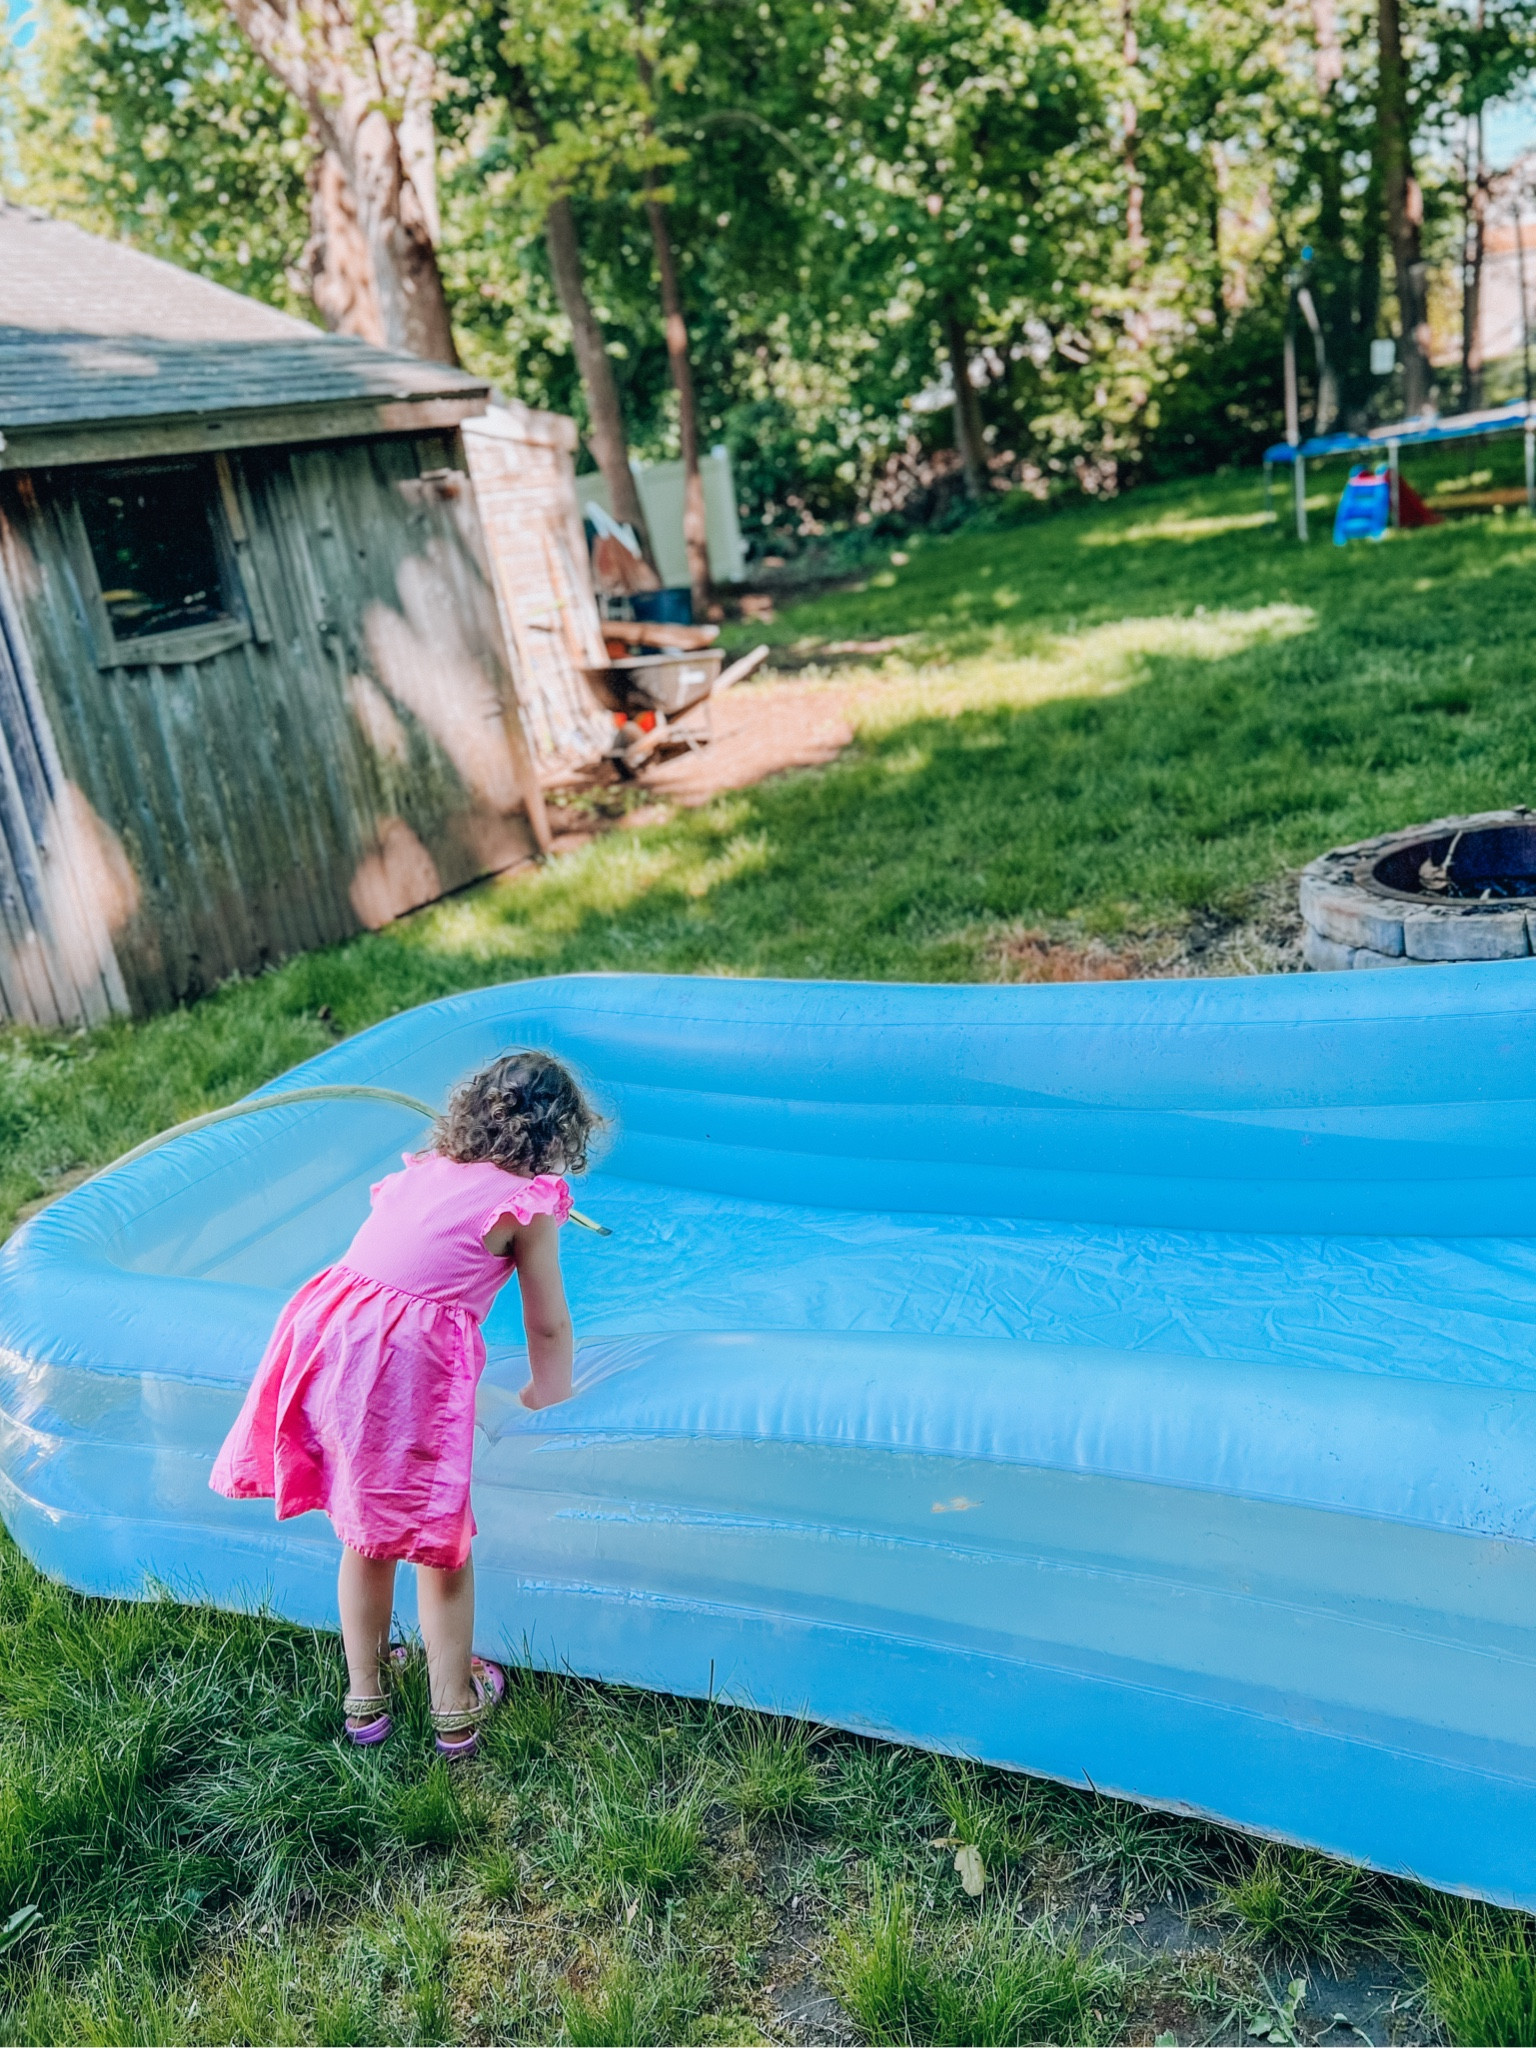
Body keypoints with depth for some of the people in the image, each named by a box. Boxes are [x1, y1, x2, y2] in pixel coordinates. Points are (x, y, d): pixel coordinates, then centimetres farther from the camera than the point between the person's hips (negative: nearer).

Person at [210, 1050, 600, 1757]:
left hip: (326, 1330, 7)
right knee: (441, 1544, 12)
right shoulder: (528, 1201, 2)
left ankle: (363, 1696, 38)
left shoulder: (425, 1168, 20)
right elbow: (548, 1323, 7)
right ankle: (454, 1712, 26)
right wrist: (548, 1392, 22)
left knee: (366, 1532, 23)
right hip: (409, 1359, -7)